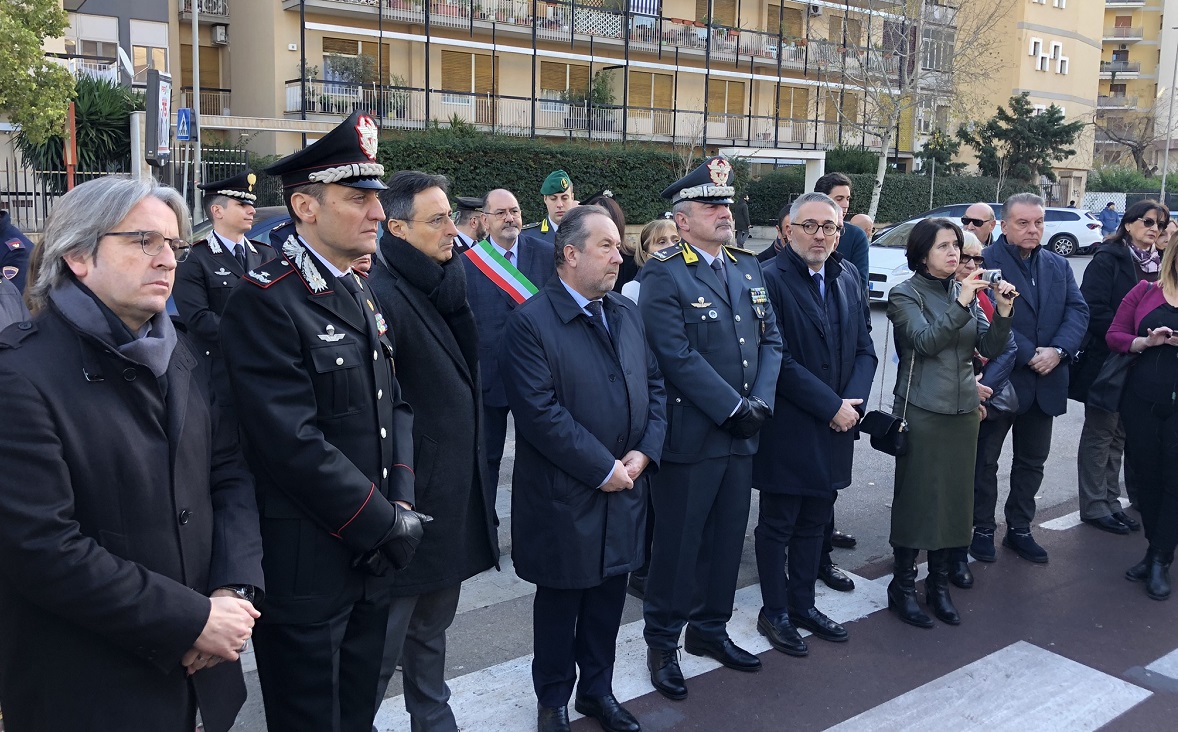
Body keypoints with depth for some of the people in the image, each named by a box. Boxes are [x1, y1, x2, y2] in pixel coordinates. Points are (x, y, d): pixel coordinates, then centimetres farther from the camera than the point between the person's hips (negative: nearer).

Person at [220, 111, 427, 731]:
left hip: (371, 557, 8)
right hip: (305, 566, -7)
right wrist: (385, 523, -17)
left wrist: (400, 504, -4)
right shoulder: (263, 302, -17)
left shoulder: (360, 295, 11)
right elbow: (292, 443, -23)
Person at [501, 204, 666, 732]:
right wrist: (602, 469, -18)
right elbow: (540, 412, -21)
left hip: (624, 490, 6)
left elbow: (655, 386, 10)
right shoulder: (531, 322, -14)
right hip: (564, 496, -5)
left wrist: (644, 453, -5)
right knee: (560, 603, 12)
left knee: (609, 597, 16)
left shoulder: (627, 313, 8)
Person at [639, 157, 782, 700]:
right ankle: (662, 643, 22)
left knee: (727, 538, 16)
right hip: (689, 435, -6)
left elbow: (770, 339, 9)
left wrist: (761, 400, -6)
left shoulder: (748, 267, 11)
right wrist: (732, 408, -17)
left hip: (742, 433, 7)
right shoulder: (664, 274, -11)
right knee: (678, 543, 5)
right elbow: (677, 355, -19)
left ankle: (710, 629, 33)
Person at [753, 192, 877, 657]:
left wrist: (852, 402, -7)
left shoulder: (847, 281, 10)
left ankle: (802, 604, 32)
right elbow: (778, 358, -19)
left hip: (835, 427, 7)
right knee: (778, 526, 8)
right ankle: (774, 613, 22)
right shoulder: (770, 279, -13)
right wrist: (831, 406, -17)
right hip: (787, 431, -6)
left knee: (814, 522, 17)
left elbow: (864, 350, 10)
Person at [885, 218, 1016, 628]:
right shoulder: (905, 295, -5)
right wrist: (961, 304, -27)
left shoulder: (966, 291, 9)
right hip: (921, 410, -5)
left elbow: (989, 349, 3)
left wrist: (1003, 312, -12)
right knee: (915, 497, 0)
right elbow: (926, 341, -19)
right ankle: (903, 586, 13)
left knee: (955, 497, 10)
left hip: (963, 409, 5)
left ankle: (939, 584, 24)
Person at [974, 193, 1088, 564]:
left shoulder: (1058, 265, 10)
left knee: (1032, 460, 15)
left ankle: (1019, 529, 29)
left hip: (1045, 381, 6)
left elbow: (1078, 310, 1)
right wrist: (1029, 355, -20)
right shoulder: (985, 262, -10)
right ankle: (982, 530, 20)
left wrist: (1058, 350, -16)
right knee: (985, 460, 6)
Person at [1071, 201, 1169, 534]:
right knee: (1100, 432, 3)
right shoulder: (1108, 260, -10)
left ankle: (1109, 500, 22)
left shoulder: (1159, 262, 11)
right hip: (1106, 360, -6)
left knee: (1120, 433, 13)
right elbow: (1094, 309, -18)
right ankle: (1094, 506, 10)